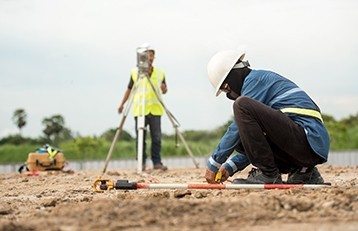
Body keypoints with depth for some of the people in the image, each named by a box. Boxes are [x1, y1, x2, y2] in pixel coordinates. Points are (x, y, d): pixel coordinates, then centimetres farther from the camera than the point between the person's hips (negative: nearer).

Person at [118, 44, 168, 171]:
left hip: (155, 109, 1)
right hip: (139, 110, -1)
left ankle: (157, 162, 4)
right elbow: (129, 89, 11)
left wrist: (164, 89, -7)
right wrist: (122, 104, 5)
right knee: (140, 138, 0)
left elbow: (164, 90, 16)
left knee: (157, 138, -1)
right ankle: (142, 163, 6)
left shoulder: (160, 72, 9)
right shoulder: (135, 72, 4)